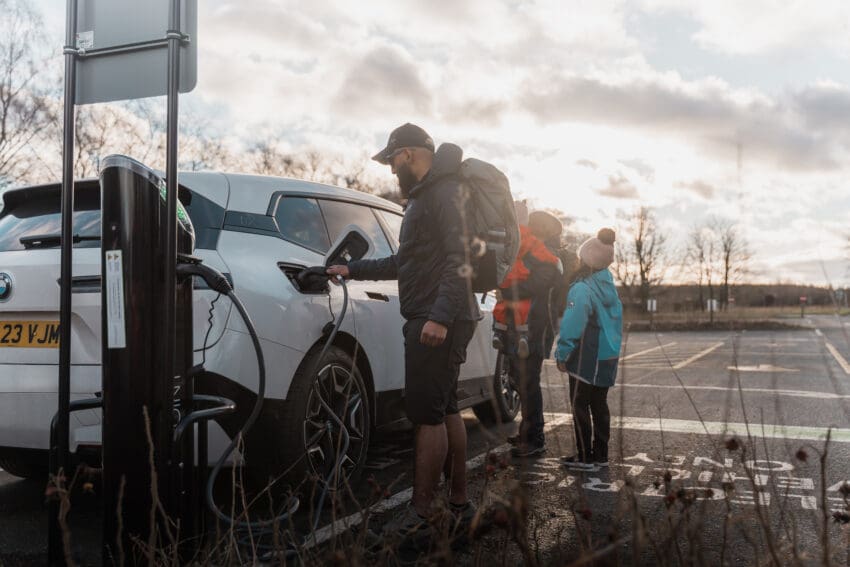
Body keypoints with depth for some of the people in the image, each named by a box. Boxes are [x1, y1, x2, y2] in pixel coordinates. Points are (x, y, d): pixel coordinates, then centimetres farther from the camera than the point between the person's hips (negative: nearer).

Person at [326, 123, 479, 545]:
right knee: (445, 411, 12)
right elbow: (405, 263, 32)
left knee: (428, 414, -8)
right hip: (430, 320, 10)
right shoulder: (425, 196, 24)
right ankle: (459, 503, 20)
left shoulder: (445, 191, -9)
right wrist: (354, 270, 33)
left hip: (437, 322, -10)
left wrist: (440, 316, -28)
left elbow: (460, 259, -21)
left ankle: (420, 517, -2)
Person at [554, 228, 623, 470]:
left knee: (580, 405, 0)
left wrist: (562, 354, -13)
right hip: (608, 357, 8)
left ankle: (585, 457, 3)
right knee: (599, 404, 14)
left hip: (587, 359, -8)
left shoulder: (582, 289, -17)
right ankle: (600, 454, 20)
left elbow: (572, 325, -20)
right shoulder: (610, 286, 9)